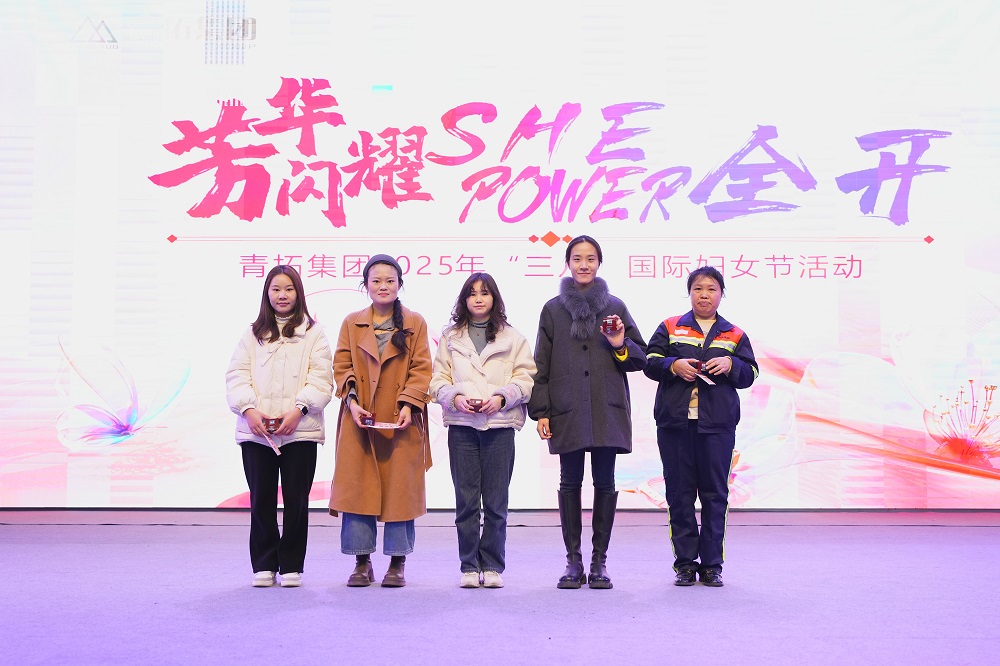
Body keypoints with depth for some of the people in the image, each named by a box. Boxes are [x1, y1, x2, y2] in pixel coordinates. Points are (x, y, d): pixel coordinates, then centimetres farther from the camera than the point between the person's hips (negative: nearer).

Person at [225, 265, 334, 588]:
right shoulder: (253, 333, 14)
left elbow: (321, 378, -1)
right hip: (255, 430, 2)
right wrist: (249, 409, -9)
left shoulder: (313, 332, 7)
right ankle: (264, 565, 16)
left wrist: (299, 409, -14)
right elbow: (236, 375, 7)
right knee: (261, 500, 5)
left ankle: (291, 565, 13)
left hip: (300, 431, -2)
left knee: (296, 500, 2)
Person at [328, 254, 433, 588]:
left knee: (400, 488, 1)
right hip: (360, 421, 1)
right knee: (357, 487, 1)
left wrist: (409, 404, -13)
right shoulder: (352, 323, 10)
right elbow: (342, 366, 6)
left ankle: (397, 563, 11)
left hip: (400, 421, -1)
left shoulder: (415, 323, 5)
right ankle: (362, 563, 11)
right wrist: (352, 400, -9)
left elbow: (421, 370, 0)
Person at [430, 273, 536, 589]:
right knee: (466, 500, 2)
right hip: (461, 424, 1)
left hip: (499, 424, -1)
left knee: (496, 501, 1)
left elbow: (525, 378, 5)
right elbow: (438, 379, 9)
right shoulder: (450, 336, 13)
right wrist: (455, 398, -9)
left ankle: (492, 566, 10)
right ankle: (469, 566, 9)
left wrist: (501, 398, -11)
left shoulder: (512, 337, 9)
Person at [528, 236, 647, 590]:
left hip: (608, 410, 0)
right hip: (567, 411, 0)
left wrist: (621, 345, -9)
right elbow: (541, 364, 7)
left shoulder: (615, 307, 9)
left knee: (604, 483, 2)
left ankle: (599, 561, 11)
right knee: (570, 483, 3)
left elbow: (641, 358, 11)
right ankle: (573, 562, 11)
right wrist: (540, 411, 0)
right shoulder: (553, 309, 8)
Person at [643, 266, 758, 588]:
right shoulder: (670, 328, 11)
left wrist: (730, 364, -8)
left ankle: (711, 564, 9)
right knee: (679, 492, 2)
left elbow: (749, 374, 11)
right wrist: (674, 366, -11)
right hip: (674, 421, 0)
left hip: (717, 424, 0)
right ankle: (685, 563, 9)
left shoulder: (734, 335, 14)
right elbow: (650, 363, 7)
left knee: (715, 494, 1)